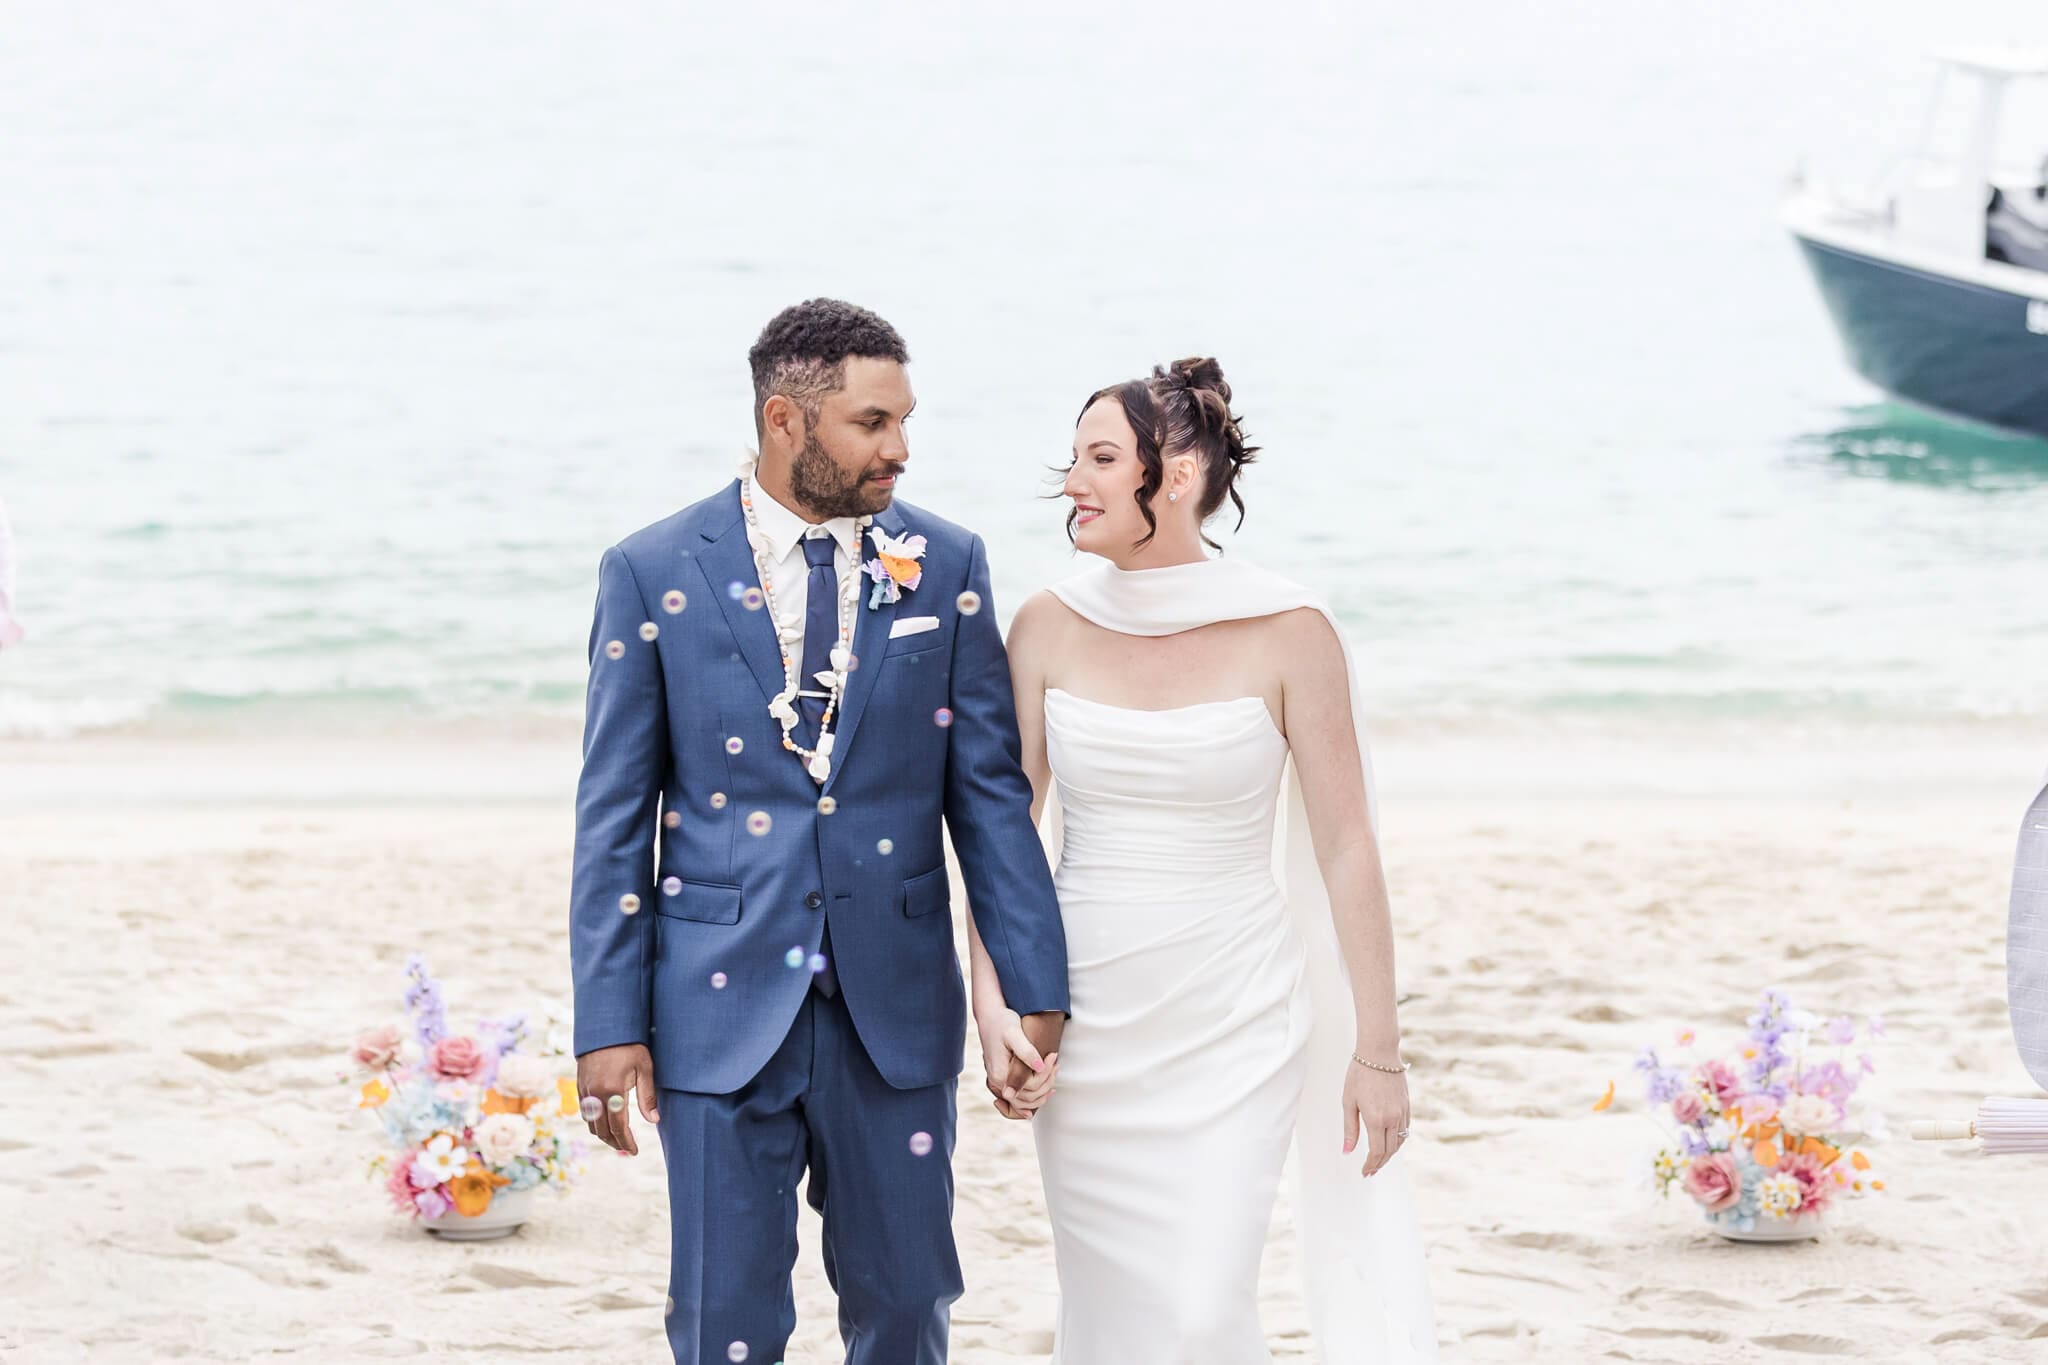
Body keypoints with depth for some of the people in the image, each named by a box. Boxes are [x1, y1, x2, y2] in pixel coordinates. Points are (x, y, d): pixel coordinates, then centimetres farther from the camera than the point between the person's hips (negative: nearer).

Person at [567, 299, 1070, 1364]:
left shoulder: (946, 567, 3)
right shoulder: (653, 575, -2)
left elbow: (989, 788, 4)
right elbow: (613, 818, -1)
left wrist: (1034, 987, -1)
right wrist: (608, 1025, -6)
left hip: (895, 1009, 2)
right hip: (722, 1009, -2)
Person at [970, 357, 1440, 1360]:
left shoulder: (1287, 633, -7)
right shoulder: (1049, 628, 1)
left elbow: (1344, 849, -4)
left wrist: (1379, 1051, -3)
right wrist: (991, 1009, -6)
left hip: (1232, 1023, -3)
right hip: (1083, 1025, 3)